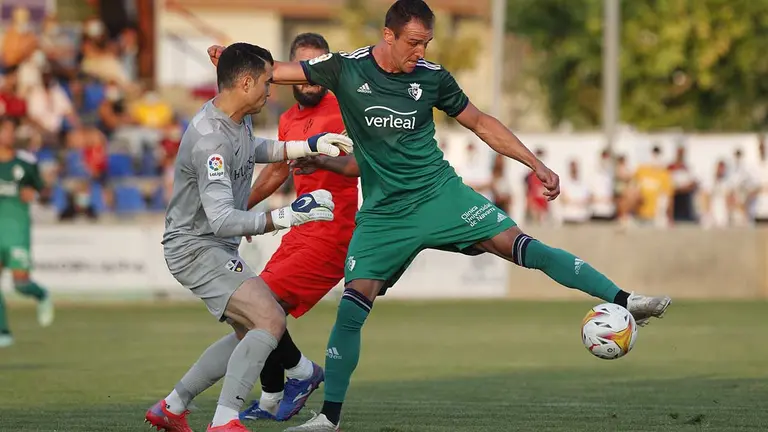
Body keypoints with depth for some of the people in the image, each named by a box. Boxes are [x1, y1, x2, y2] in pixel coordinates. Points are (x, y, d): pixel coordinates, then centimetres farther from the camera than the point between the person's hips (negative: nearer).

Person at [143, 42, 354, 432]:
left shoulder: (239, 119, 3)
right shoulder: (210, 140, -28)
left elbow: (253, 150, 29)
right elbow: (222, 221, -35)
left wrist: (309, 146, 23)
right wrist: (288, 216, -39)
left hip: (218, 250, 11)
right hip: (196, 249, -11)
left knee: (250, 334, 20)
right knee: (270, 321, -23)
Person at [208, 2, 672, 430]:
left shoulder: (432, 78, -2)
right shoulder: (346, 69, -6)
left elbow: (480, 122, 9)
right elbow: (276, 72, 0)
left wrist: (537, 164, 7)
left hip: (440, 193, 0)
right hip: (383, 213, 0)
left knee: (522, 246, -13)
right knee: (352, 305, -10)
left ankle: (624, 301, -11)